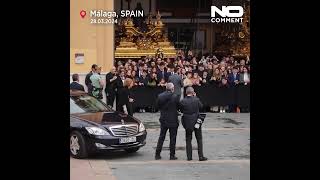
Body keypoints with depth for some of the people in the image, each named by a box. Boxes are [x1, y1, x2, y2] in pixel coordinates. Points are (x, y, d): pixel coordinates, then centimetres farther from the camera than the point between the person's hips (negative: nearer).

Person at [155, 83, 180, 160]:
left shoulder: (160, 96, -6)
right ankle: (172, 155, 9)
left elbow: (158, 106, 2)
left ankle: (157, 154, 13)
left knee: (161, 137, 13)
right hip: (173, 120, -3)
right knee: (173, 138, 7)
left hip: (163, 120, 3)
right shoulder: (175, 97, -16)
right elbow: (178, 107, -6)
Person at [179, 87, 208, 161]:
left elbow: (181, 110, 1)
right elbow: (201, 106, 5)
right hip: (196, 122, -1)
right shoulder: (196, 100, -13)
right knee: (199, 139, 9)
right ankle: (201, 156, 8)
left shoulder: (182, 101, -11)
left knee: (188, 140, 11)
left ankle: (189, 156, 10)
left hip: (187, 123, 1)